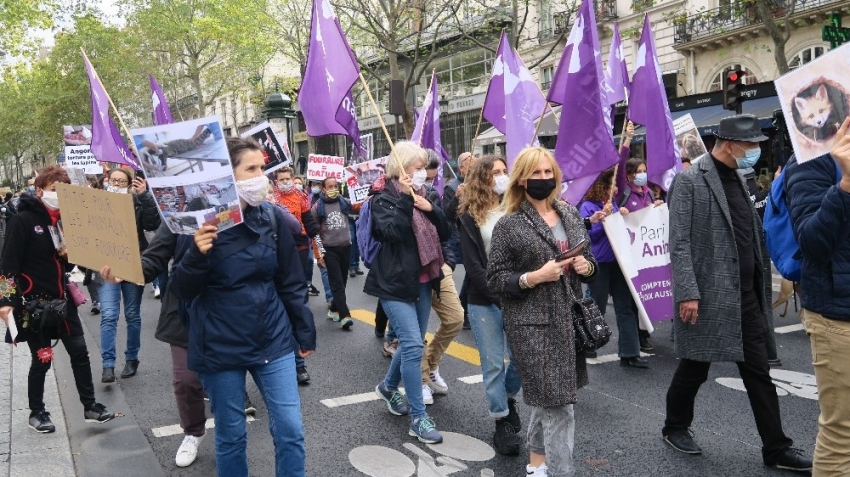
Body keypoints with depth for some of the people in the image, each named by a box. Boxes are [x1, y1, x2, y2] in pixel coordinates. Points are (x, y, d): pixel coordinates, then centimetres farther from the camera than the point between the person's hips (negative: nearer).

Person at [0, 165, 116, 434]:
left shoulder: (62, 219, 10)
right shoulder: (22, 220, -11)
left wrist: (68, 255, -4)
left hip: (62, 299, 7)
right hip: (34, 303, -7)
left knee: (79, 352, 7)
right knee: (42, 359, 3)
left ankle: (90, 407, 17)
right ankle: (36, 412, 22)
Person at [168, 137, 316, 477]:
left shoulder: (272, 217, -1)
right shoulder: (201, 222, -9)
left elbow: (291, 282, 6)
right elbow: (181, 290, -7)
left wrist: (305, 332, 9)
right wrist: (197, 254, -25)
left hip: (273, 340, 2)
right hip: (221, 347, -2)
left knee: (290, 431, 3)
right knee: (230, 435, 12)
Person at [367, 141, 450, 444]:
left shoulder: (421, 194, 11)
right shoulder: (384, 197, -8)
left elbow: (445, 234, 5)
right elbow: (391, 231, -24)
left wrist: (430, 209, -11)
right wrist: (405, 199, -27)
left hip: (422, 280, 7)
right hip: (395, 282, -7)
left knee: (412, 343, 15)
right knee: (413, 346, -12)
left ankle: (388, 387, 40)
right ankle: (418, 418, -4)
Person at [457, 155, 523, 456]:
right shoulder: (469, 217, -1)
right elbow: (473, 266, -7)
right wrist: (500, 294, -15)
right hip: (485, 301, -3)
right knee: (494, 363, 2)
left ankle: (509, 398, 36)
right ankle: (502, 422, 16)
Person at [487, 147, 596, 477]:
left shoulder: (570, 214, 9)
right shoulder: (508, 225, -7)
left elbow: (588, 260, 18)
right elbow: (495, 279, -9)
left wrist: (587, 267, -5)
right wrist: (535, 277, -22)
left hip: (568, 318, 6)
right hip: (533, 324, -6)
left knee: (546, 398, 18)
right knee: (558, 404, -5)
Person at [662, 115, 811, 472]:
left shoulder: (736, 180, 13)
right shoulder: (690, 181, -11)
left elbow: (751, 238, 16)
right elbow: (679, 243, -16)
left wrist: (759, 289, 14)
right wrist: (688, 293, -21)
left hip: (745, 296, 7)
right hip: (707, 296, -7)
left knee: (759, 372, 9)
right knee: (695, 368, 8)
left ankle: (776, 449, 18)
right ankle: (675, 428, 29)